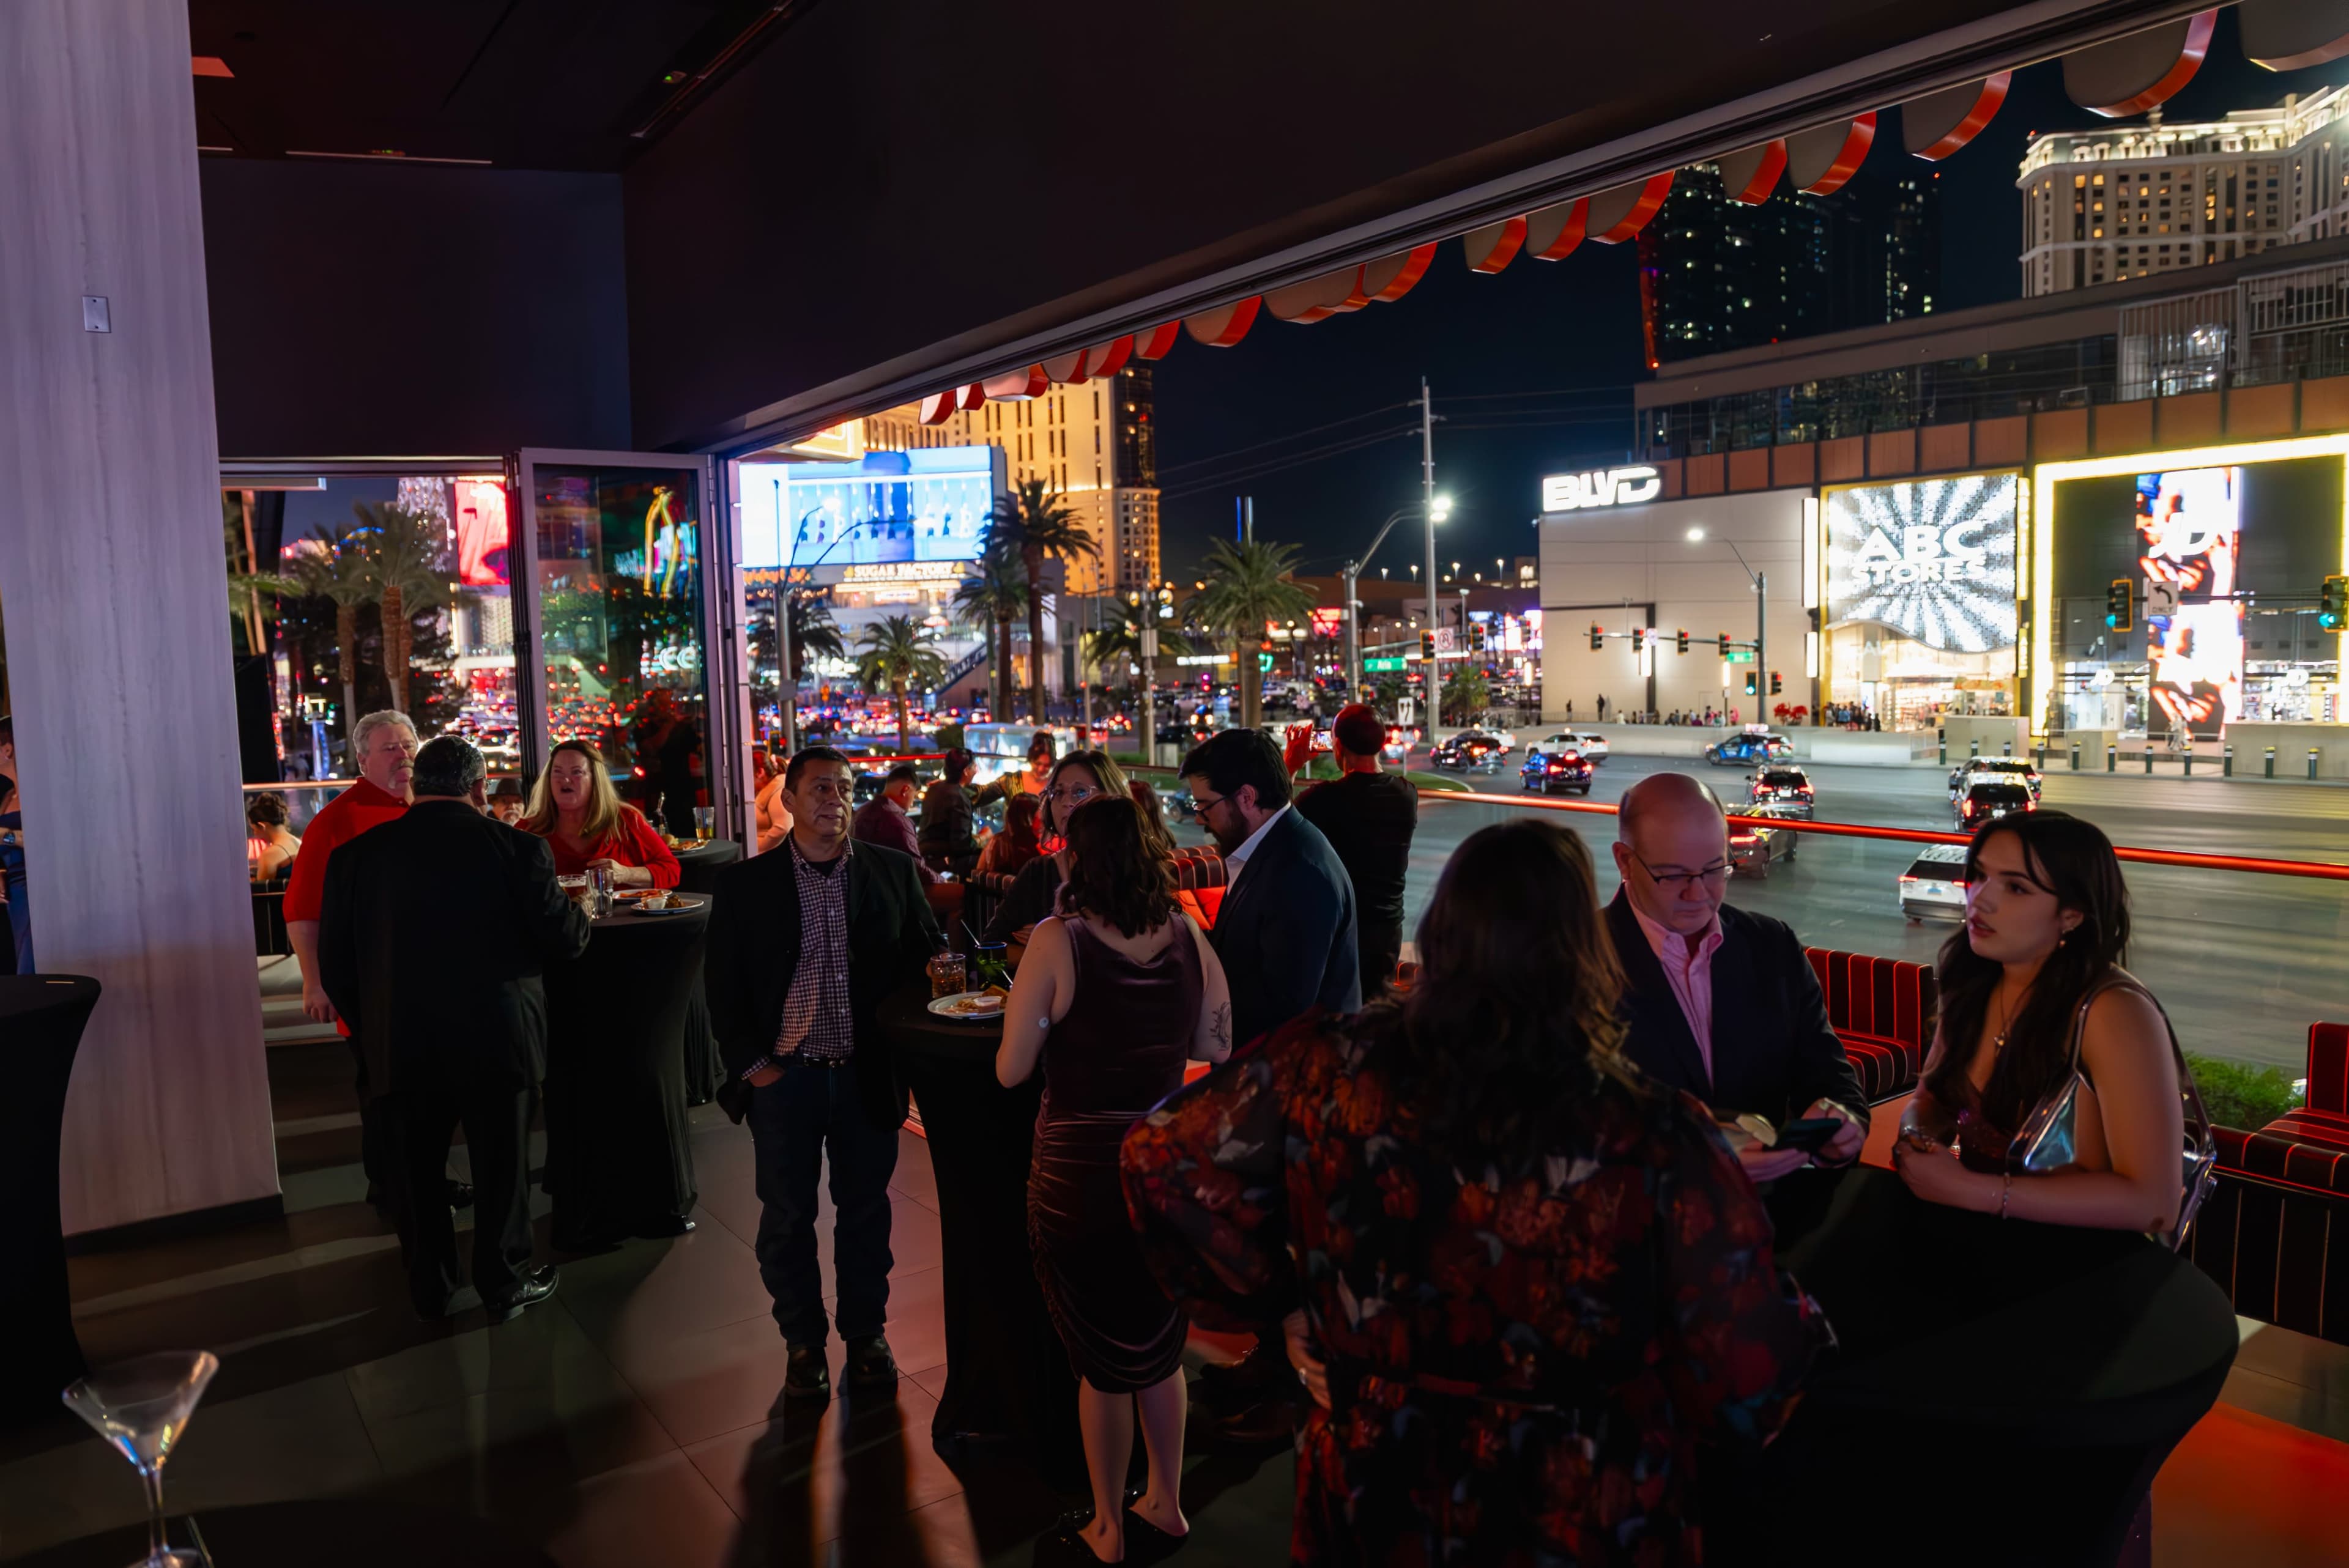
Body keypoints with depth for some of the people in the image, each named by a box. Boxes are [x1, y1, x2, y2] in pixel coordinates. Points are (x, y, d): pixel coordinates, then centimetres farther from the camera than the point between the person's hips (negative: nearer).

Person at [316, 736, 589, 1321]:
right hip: (497, 1041, -2)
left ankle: (430, 1289, 30)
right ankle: (506, 1284, 25)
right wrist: (578, 912, 15)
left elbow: (335, 965, 3)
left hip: (397, 1048, 2)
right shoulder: (515, 847, -12)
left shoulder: (357, 854, -2)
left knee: (415, 1173, 18)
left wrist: (371, 1030, 16)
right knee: (500, 1167, 13)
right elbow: (566, 937, -7)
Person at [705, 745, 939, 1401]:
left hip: (868, 1074, 1)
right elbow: (723, 983, 1)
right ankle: (804, 1342, 28)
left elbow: (925, 954, 7)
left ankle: (866, 1332, 32)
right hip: (784, 1077, -1)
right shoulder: (745, 883, -1)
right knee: (788, 1216, 10)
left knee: (866, 1210, 13)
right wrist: (751, 1063, -6)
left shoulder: (893, 871, 1)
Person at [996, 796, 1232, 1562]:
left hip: (1081, 1177, -3)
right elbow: (1217, 1046, 5)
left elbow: (1011, 1070, -15)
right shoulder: (1188, 937, -7)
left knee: (1101, 1361, 16)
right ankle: (1166, 1501, 40)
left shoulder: (1056, 940, -19)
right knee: (1160, 1345, 24)